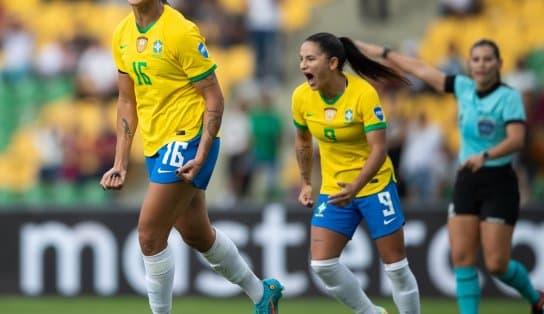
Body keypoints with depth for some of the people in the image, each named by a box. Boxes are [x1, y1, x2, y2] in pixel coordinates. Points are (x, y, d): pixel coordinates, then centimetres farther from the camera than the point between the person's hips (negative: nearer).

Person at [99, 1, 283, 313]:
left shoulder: (181, 32, -16)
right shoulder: (123, 35, 6)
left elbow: (215, 99, -14)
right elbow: (127, 101, 15)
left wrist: (201, 157, -22)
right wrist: (121, 162, 10)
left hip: (187, 141, -8)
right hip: (156, 147, 8)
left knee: (150, 235, -12)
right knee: (197, 235, 18)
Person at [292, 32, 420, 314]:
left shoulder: (364, 93, -22)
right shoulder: (302, 97, -7)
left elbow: (379, 149, -25)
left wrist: (355, 187, -37)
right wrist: (305, 183, 15)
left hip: (375, 185, -4)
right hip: (333, 190, 4)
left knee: (395, 266, 0)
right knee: (321, 264, -9)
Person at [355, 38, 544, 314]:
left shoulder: (509, 97, -11)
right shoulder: (464, 88, 6)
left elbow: (516, 139, -25)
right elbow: (421, 70, 13)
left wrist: (485, 156, -40)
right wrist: (381, 53, 15)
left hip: (498, 183, -6)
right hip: (466, 181, 6)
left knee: (497, 265, -6)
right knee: (462, 258, -4)